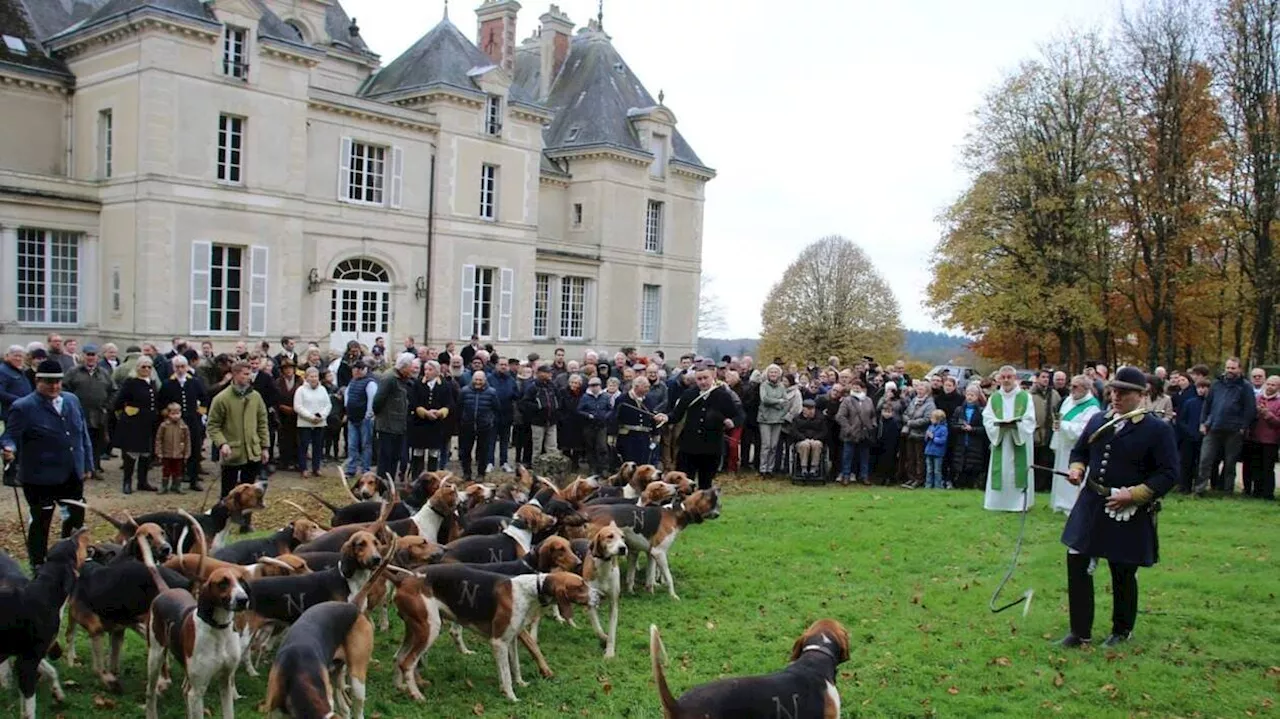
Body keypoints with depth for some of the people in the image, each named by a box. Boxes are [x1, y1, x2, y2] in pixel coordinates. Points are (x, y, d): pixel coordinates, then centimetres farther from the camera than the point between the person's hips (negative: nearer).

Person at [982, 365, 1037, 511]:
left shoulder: (1025, 396, 3)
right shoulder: (994, 397, 8)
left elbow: (1029, 421, -3)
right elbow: (987, 419, 1)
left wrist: (1015, 423, -20)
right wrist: (1000, 424, -18)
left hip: (1020, 440, -1)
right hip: (999, 439, 2)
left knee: (1018, 472, -2)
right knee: (1001, 472, 1)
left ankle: (1020, 503, 3)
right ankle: (999, 501, 6)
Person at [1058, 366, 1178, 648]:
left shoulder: (1158, 430, -8)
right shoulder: (1097, 420, 7)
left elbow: (1169, 474, -10)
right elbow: (1079, 451, 20)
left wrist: (1133, 494, -20)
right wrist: (1077, 468, -2)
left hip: (1129, 515, -4)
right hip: (1090, 507, 5)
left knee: (1123, 575, 9)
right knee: (1077, 565, 3)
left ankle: (1122, 631, 31)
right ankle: (1080, 631, 15)